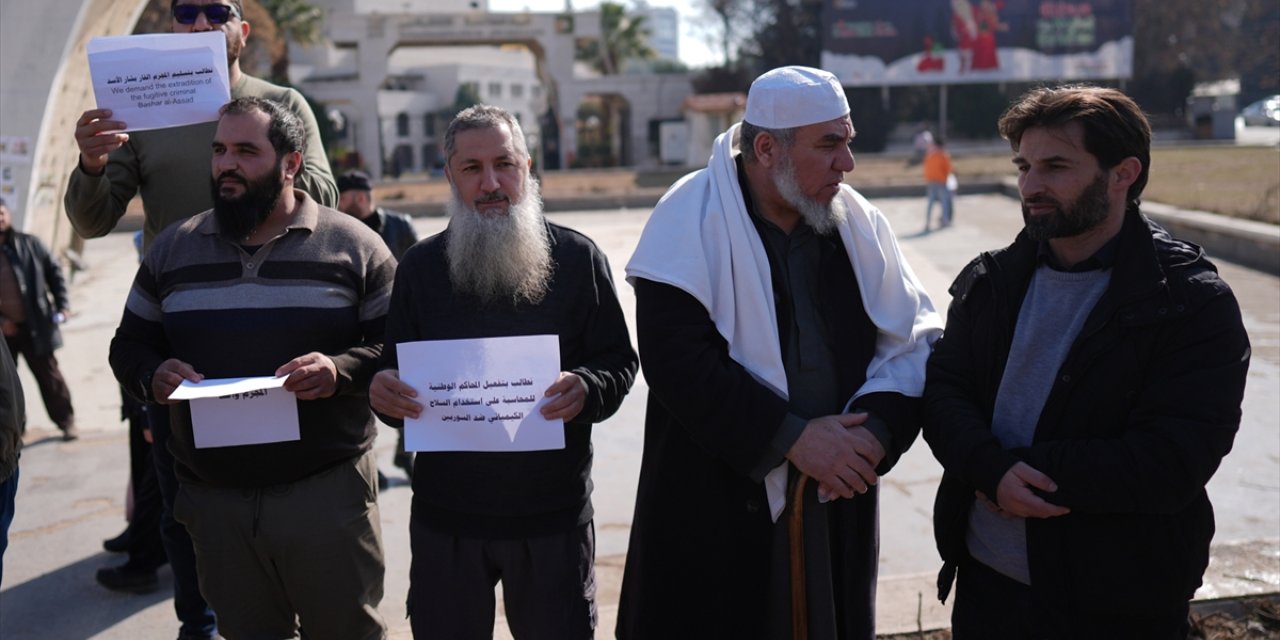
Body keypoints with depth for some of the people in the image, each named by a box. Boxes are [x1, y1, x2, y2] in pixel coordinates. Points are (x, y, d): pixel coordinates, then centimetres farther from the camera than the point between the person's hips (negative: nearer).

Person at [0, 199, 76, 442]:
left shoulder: (29, 244, -1)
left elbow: (54, 272, 5)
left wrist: (62, 304, -5)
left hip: (35, 325, -1)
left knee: (48, 374, 6)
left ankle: (66, 421, 16)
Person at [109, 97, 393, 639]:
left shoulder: (354, 245, -1)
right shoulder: (172, 248, 11)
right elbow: (130, 346, 16)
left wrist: (342, 370, -22)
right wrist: (152, 375, -7)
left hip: (329, 492, -3)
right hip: (214, 498, 4)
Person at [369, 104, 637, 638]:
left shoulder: (577, 257, -1)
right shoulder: (420, 265, 4)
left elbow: (620, 363, 0)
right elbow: (395, 376, 8)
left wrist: (587, 389, -22)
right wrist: (384, 392, -16)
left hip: (553, 514, -1)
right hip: (445, 518, 2)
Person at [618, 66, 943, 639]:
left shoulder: (858, 222, 3)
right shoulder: (693, 218, -10)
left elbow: (915, 339, 5)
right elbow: (676, 357, -17)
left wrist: (878, 428, -13)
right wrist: (792, 437, -19)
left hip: (837, 501, 4)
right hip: (714, 510, -4)